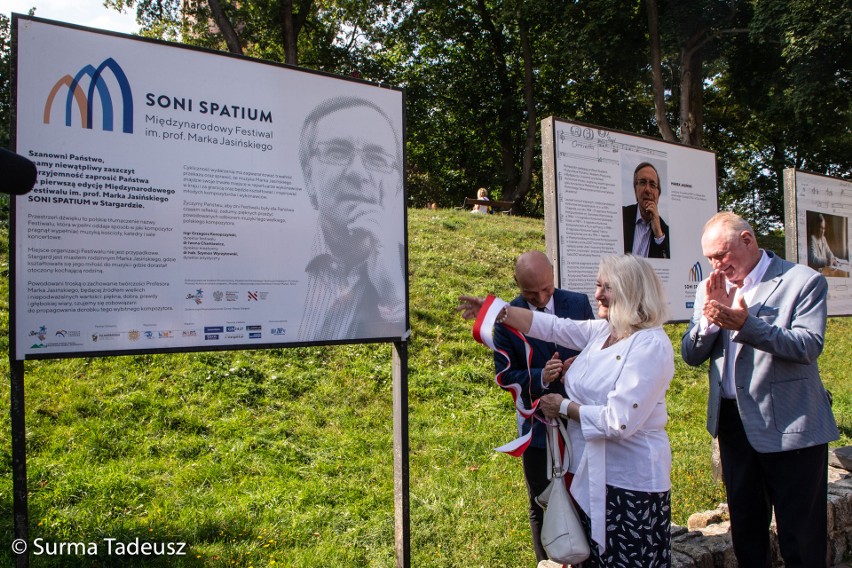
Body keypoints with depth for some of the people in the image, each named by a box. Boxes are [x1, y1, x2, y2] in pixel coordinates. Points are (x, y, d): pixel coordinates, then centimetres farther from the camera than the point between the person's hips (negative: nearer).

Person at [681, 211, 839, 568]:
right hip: (732, 422, 5)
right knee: (745, 531, 18)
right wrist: (710, 318, -15)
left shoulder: (803, 281, -8)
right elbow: (690, 355, 2)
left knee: (801, 538, 6)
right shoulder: (711, 288, 7)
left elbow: (809, 345, -20)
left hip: (789, 426, -5)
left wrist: (745, 323, -30)